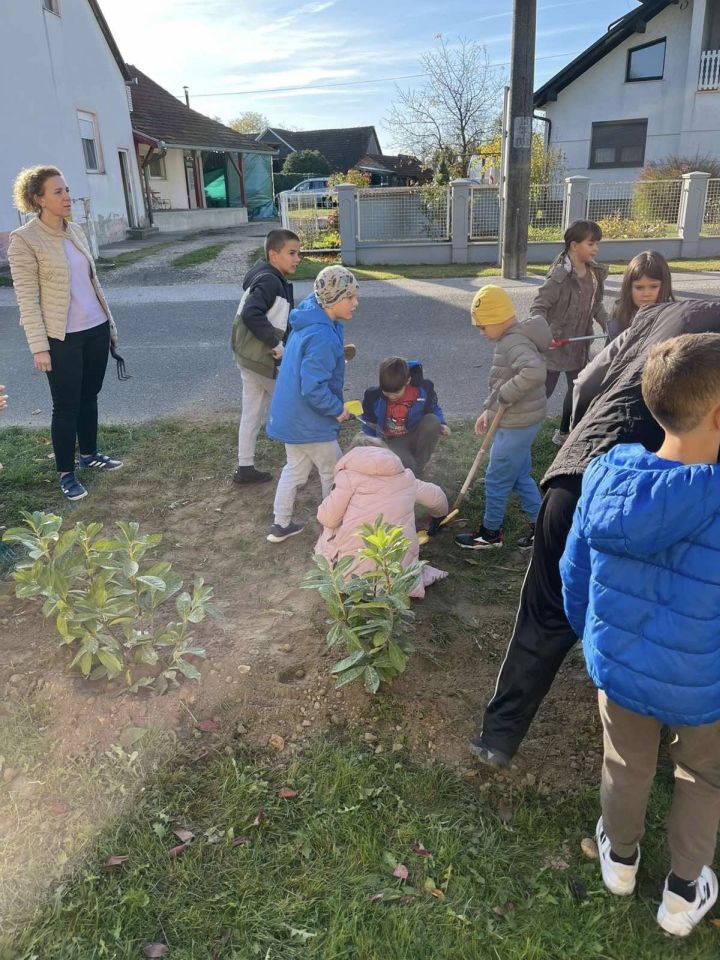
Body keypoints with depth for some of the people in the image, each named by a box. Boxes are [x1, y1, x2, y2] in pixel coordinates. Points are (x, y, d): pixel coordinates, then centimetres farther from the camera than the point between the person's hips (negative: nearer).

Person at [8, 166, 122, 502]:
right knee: (66, 406, 2)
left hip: (95, 329, 6)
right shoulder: (24, 240, -11)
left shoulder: (76, 231, 8)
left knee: (89, 396, 17)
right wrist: (39, 346, -17)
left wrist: (109, 322, 15)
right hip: (62, 338, -6)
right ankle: (66, 473, 16)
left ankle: (89, 453, 35)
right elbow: (27, 299, -13)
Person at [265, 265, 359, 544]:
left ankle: (281, 525, 31)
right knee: (333, 473, 12)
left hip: (290, 415, 9)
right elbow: (313, 388, -31)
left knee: (295, 467, 22)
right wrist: (338, 409, -17)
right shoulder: (322, 336, -30)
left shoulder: (309, 321, 1)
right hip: (309, 421, -9)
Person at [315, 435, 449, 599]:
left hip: (356, 565, -3)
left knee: (329, 529, 26)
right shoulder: (405, 476, 13)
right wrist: (439, 514, 51)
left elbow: (328, 518, -3)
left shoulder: (350, 474, 0)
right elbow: (437, 497, 27)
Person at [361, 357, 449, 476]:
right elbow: (369, 426, 4)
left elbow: (433, 409, 6)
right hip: (392, 442, -3)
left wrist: (441, 425, -14)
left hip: (416, 437, 3)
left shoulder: (423, 390, -17)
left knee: (432, 421, -30)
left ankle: (419, 465, -11)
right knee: (407, 466, -37)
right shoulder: (374, 397, -15)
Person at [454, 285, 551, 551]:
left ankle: (490, 533, 23)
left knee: (496, 480, 6)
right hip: (519, 421, 10)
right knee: (520, 476, 20)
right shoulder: (511, 339, 10)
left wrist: (504, 396, -31)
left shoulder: (514, 342, -24)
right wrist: (488, 411, 15)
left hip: (517, 424, -10)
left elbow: (535, 372, -43)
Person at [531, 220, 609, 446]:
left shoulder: (595, 272, 2)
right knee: (545, 390, 1)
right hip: (555, 344, -8)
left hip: (579, 344, 8)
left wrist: (608, 325, 0)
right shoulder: (560, 275, -22)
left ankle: (564, 433, 34)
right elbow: (538, 307, -23)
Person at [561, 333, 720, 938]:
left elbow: (574, 571, -3)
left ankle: (620, 857, 52)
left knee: (626, 767, 28)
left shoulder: (605, 475, -17)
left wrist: (588, 632, 15)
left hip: (616, 667, 3)